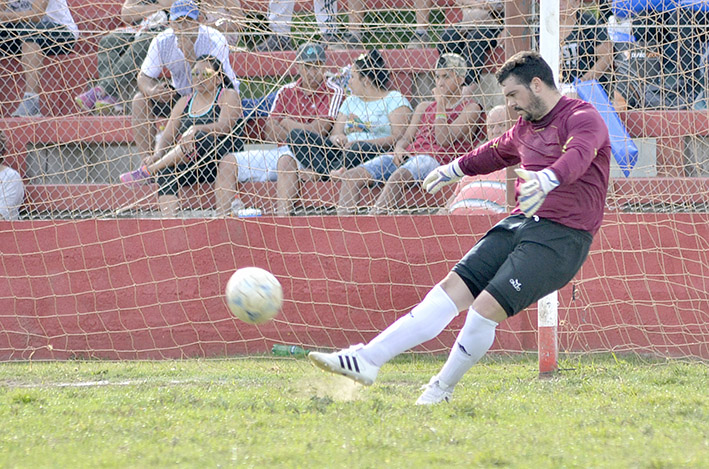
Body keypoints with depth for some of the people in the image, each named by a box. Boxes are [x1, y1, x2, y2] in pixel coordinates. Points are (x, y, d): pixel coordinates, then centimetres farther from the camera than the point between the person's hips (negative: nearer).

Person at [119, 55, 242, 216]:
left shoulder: (228, 96, 7)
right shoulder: (184, 102, 22)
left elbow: (224, 127, -12)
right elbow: (167, 136, 13)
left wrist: (196, 129, -29)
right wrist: (158, 153, -11)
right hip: (193, 167, 4)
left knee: (202, 137, -34)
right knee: (166, 170, -28)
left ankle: (146, 171, -24)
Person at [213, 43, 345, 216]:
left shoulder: (333, 93, 1)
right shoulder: (286, 92, 17)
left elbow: (319, 131, -10)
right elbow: (269, 132, 7)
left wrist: (289, 124, 5)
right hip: (281, 150, 7)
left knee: (286, 160, -41)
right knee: (229, 162, -6)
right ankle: (221, 216, -18)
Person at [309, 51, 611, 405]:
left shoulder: (583, 118, -8)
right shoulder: (526, 127, 20)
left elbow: (577, 155, -30)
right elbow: (497, 151, 42)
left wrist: (547, 179, -51)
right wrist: (453, 170, 57)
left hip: (561, 236, -8)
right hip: (519, 223, 8)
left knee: (487, 307, -19)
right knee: (454, 289, -7)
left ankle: (442, 390, 0)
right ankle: (366, 359, -14)